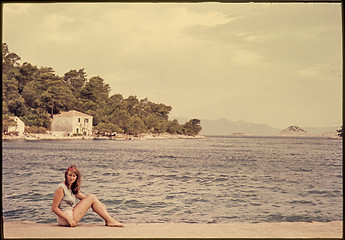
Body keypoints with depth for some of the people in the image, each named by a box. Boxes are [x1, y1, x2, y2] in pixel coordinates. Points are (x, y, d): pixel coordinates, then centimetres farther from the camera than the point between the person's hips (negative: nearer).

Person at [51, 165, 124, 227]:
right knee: (91, 198, -12)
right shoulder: (61, 189, -15)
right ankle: (110, 221, -10)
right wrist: (68, 219, -24)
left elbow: (85, 198, 17)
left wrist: (99, 204, 4)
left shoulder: (72, 188, 13)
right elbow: (54, 208, -19)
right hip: (64, 219, -9)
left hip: (70, 214, 9)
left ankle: (109, 220, -2)